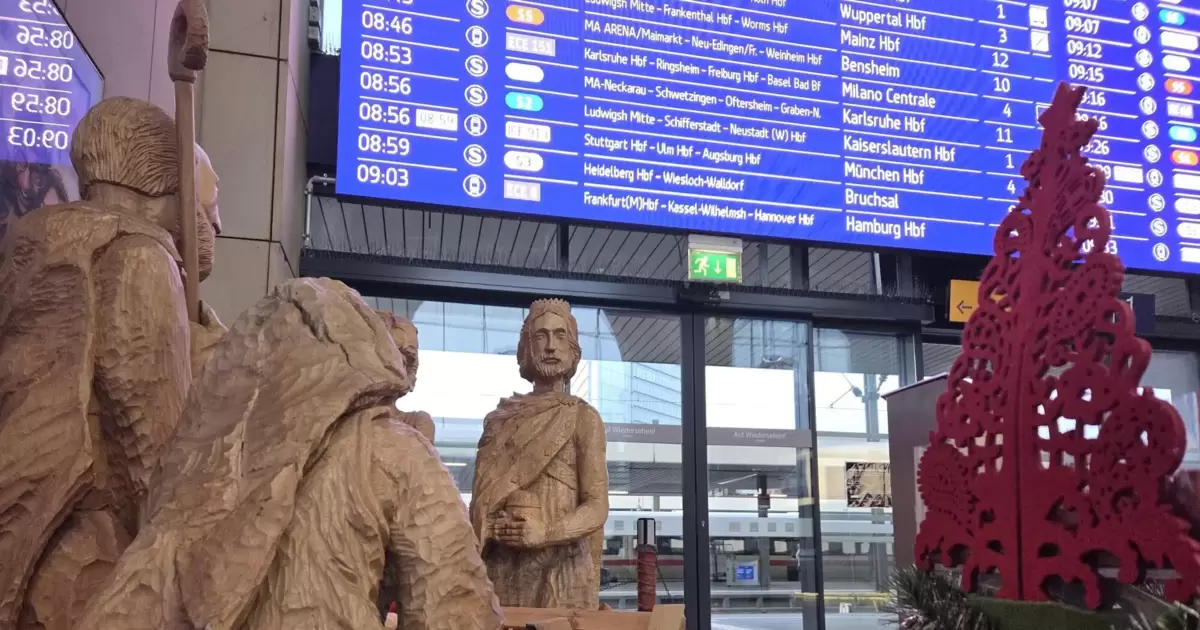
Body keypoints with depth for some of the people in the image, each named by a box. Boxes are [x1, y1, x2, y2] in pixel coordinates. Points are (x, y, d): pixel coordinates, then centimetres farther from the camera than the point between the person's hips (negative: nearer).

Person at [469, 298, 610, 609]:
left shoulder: (583, 417, 1)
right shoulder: (499, 419, 11)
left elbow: (597, 507, -4)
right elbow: (481, 497, 13)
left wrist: (546, 533, -19)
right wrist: (489, 529, -6)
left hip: (561, 568, -2)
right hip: (502, 567, 3)